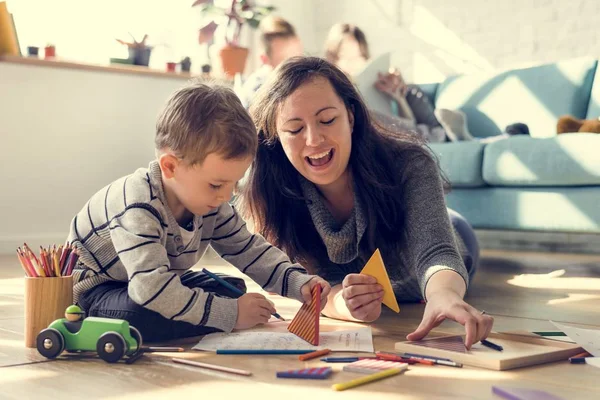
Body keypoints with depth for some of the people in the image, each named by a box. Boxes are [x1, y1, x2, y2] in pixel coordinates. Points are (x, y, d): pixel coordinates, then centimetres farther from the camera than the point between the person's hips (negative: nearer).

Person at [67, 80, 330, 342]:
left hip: (156, 279, 8)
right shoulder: (139, 208, -36)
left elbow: (249, 249, 2)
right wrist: (230, 314, -42)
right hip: (93, 289, -7)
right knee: (138, 314, -39)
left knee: (233, 289, -2)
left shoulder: (209, 203, -9)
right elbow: (151, 289, -45)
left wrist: (298, 283, -14)